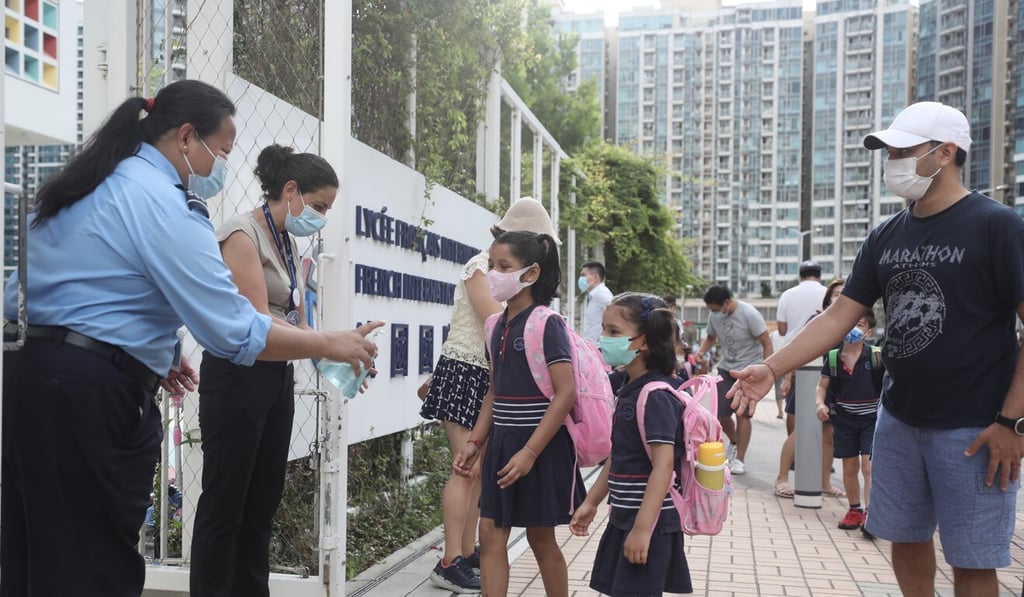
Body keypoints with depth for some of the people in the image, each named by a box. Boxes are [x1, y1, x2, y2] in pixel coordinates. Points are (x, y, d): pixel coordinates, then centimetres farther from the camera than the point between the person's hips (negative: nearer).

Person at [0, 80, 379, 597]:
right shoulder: (162, 204, -15)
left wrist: (148, 356, 18)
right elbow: (234, 331, -19)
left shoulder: (90, 185, 15)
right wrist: (331, 345, -9)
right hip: (87, 396, -9)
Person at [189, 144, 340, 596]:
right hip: (238, 376, -9)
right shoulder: (242, 234, -13)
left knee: (263, 502, 14)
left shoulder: (288, 242, 13)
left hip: (278, 376, 9)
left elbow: (297, 321, 11)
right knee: (225, 503, 1)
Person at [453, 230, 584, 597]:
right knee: (491, 534, 5)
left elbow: (566, 392, -20)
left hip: (539, 446, -6)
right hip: (502, 443, 6)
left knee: (541, 538, 8)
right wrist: (475, 442, 8)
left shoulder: (546, 323, -14)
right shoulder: (498, 326, 7)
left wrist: (530, 451, -23)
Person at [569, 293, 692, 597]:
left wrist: (642, 527, -26)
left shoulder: (656, 395, -19)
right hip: (624, 517, 9)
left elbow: (664, 464, -24)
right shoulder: (630, 391, 9)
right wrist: (591, 503, 19)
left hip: (649, 522, -9)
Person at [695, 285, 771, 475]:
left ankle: (739, 460, 3)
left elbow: (766, 344, -13)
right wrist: (701, 351, -8)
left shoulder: (749, 314, -19)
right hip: (726, 368, 5)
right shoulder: (714, 315, -4)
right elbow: (710, 337, 14)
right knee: (720, 413, 3)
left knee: (742, 413, -8)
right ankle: (734, 442, 33)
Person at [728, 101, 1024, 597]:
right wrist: (772, 368, -7)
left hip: (973, 428, -5)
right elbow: (839, 317, 3)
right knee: (906, 537, 16)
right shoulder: (886, 236, 6)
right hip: (897, 419, 5)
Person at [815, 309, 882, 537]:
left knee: (869, 465, -10)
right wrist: (819, 403, -12)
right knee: (849, 466, 13)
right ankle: (854, 510, 27)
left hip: (871, 418, -3)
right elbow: (822, 385, 5)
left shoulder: (876, 356, -11)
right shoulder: (833, 357, -3)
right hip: (844, 418, 3)